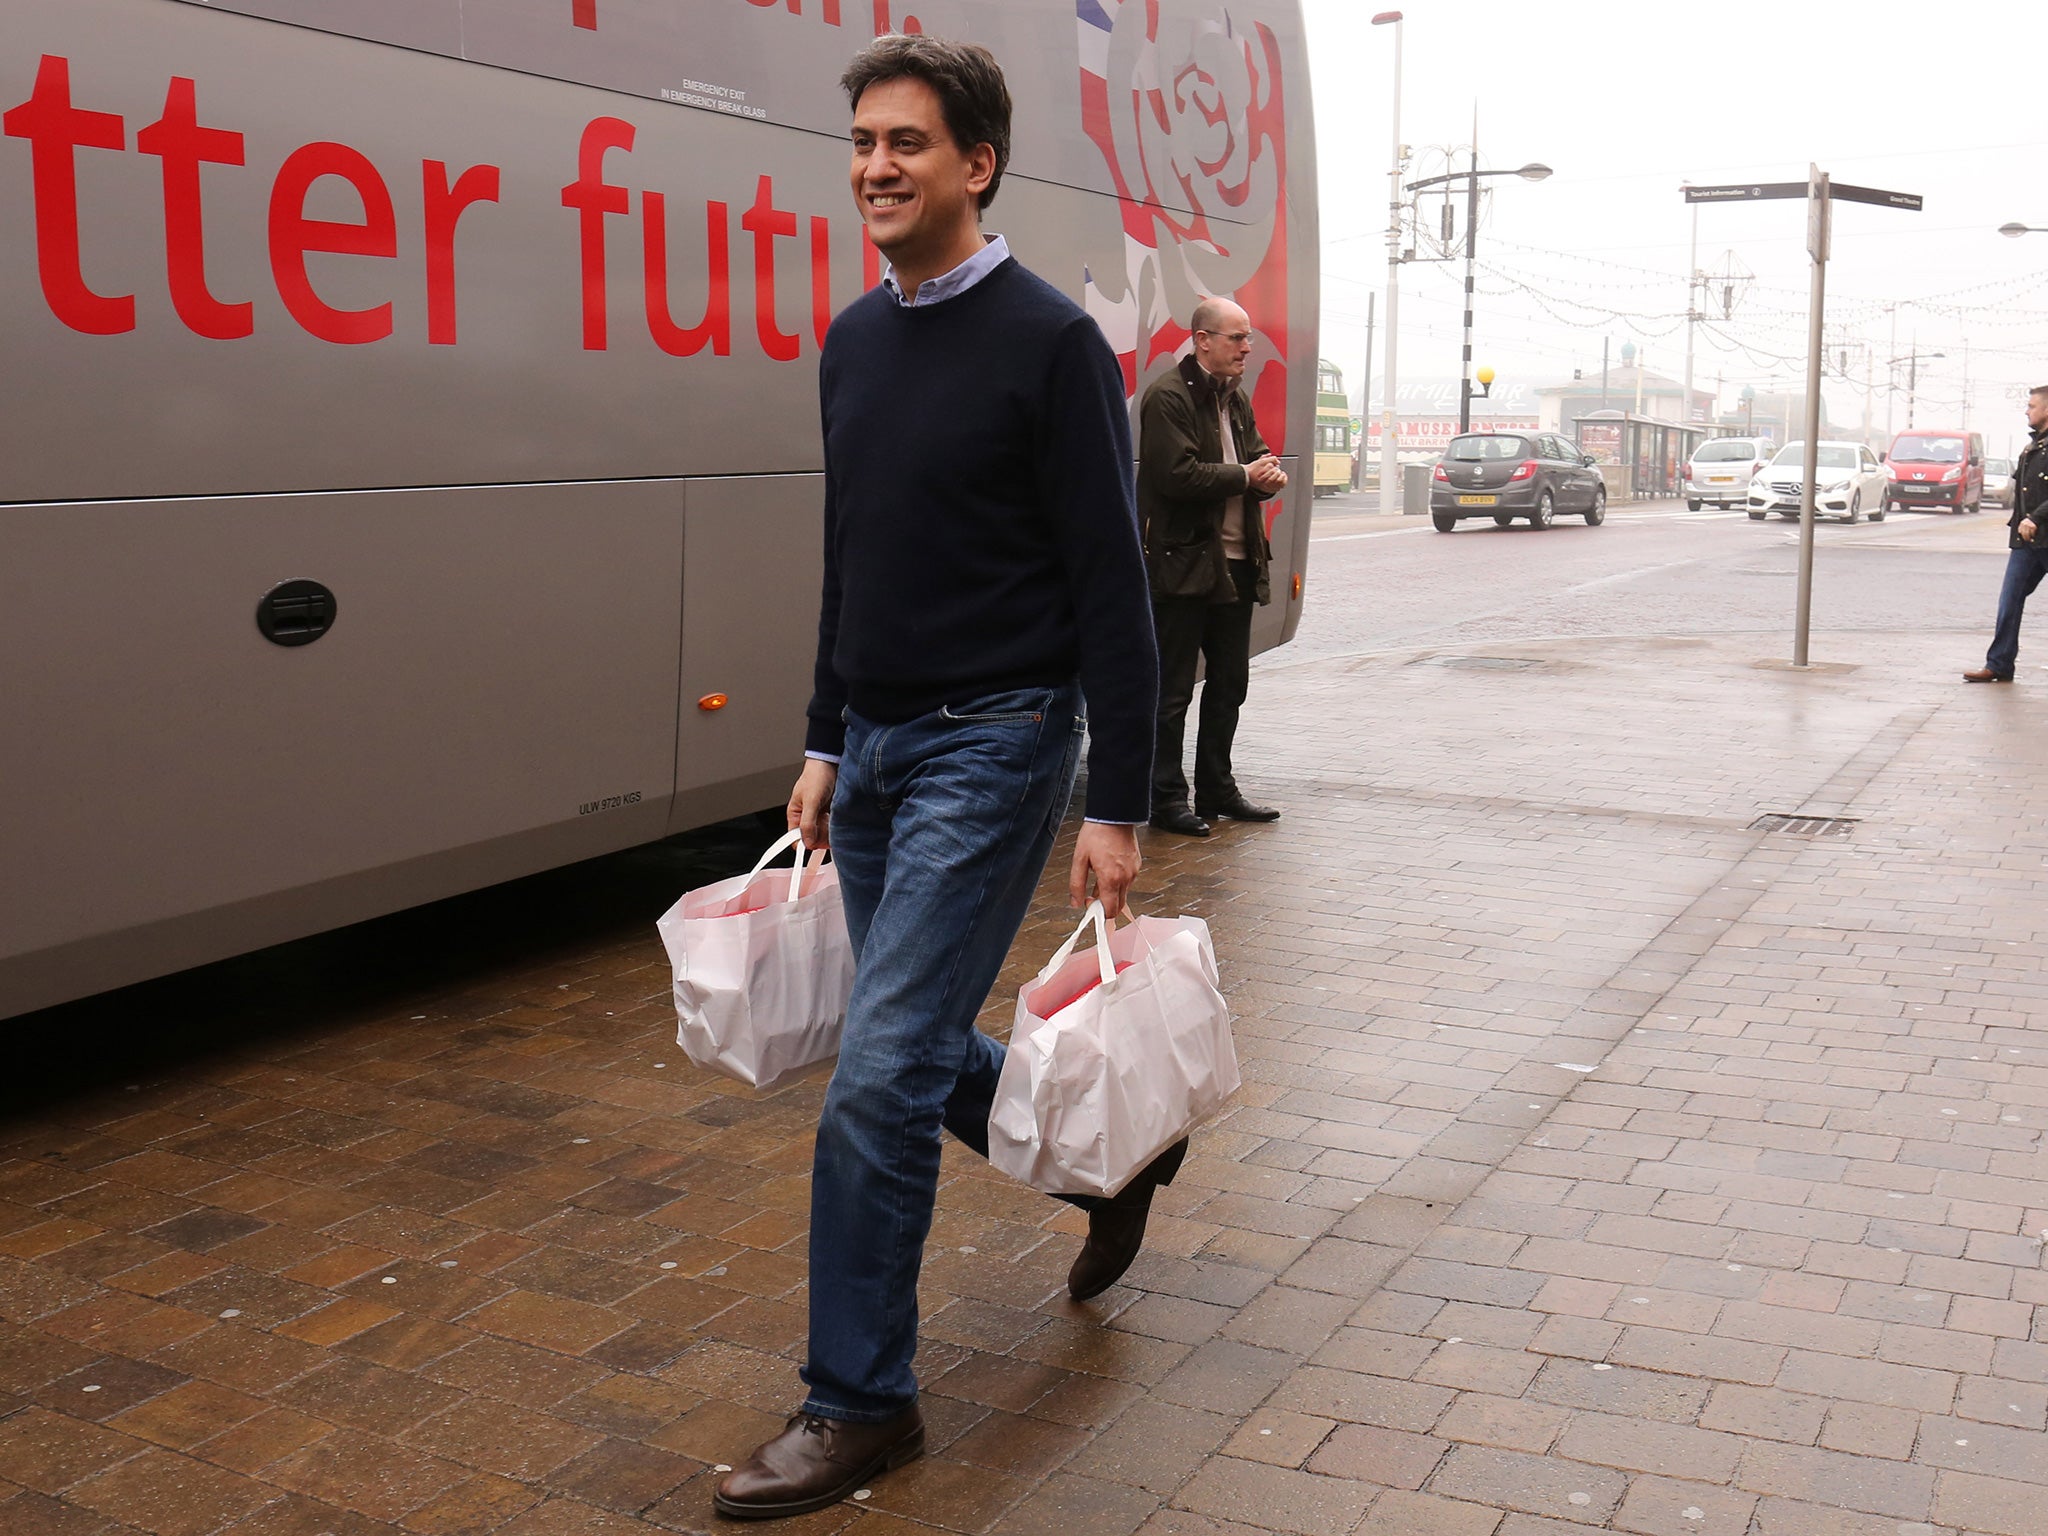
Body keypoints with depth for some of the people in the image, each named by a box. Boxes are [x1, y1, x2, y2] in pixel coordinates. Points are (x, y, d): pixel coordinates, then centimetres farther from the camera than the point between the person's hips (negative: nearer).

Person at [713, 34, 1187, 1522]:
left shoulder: (1051, 341, -12)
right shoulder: (856, 340, 10)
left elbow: (1113, 591, -13)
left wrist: (1118, 808, -15)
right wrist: (826, 744, 18)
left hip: (992, 747, -8)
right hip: (876, 746, 8)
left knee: (881, 1077, -9)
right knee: (921, 1052, 17)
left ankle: (860, 1404, 7)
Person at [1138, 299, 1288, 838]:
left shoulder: (1235, 399, 17)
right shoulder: (1169, 397, -11)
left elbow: (1260, 460, 20)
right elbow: (1178, 474, -20)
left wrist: (1271, 475, -5)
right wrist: (1245, 477, -11)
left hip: (1236, 565, 9)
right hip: (1184, 565, -9)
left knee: (1230, 683, 14)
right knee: (1173, 690, -2)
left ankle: (1217, 790, 25)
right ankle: (1166, 798, 5)